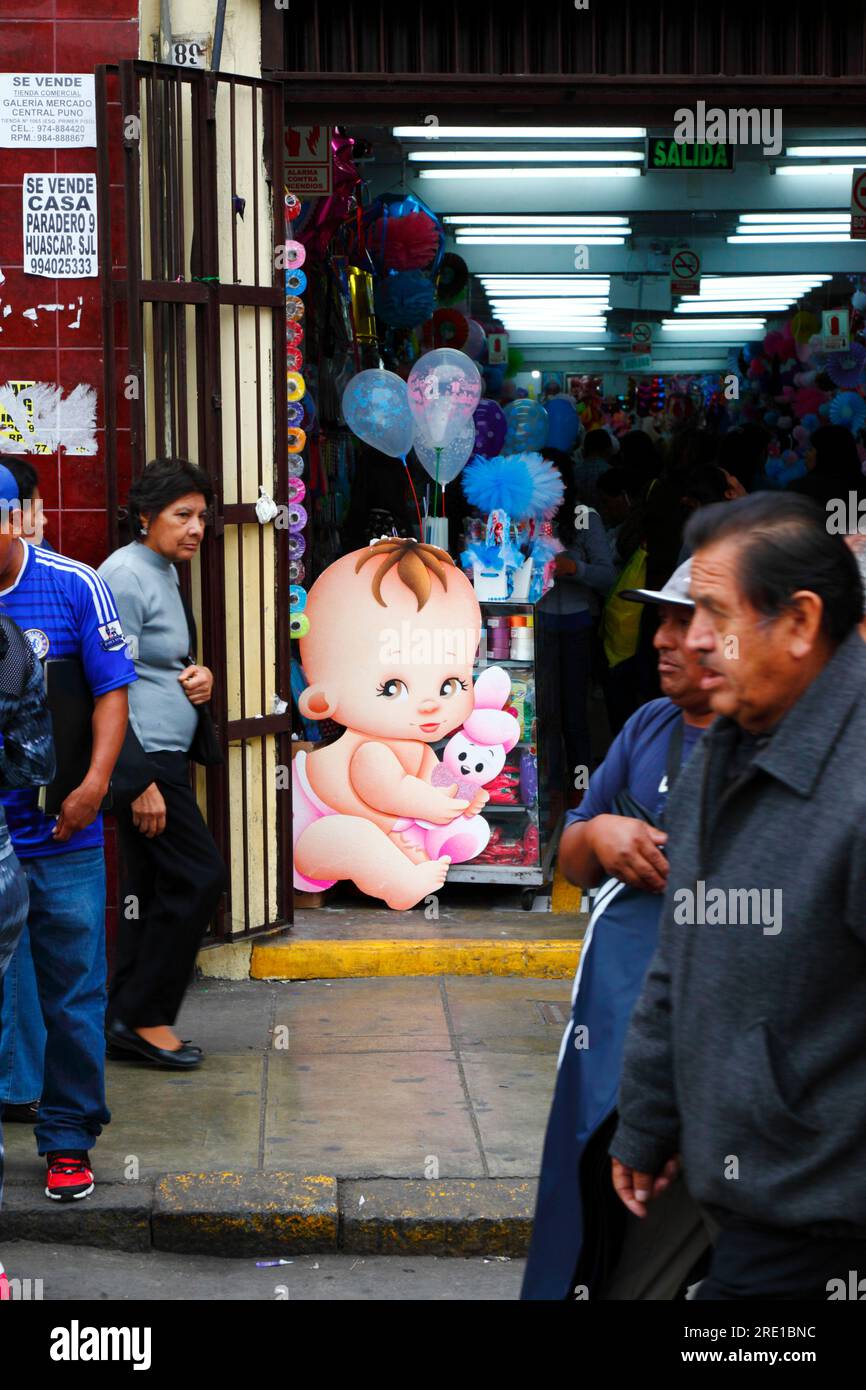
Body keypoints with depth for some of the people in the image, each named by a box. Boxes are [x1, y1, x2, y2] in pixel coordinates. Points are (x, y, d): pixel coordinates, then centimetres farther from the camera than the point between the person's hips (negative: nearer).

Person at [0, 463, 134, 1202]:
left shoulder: (72, 586, -1)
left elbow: (112, 689, 1)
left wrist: (96, 783, -11)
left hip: (61, 836, 0)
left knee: (72, 995, 7)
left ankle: (69, 1139, 19)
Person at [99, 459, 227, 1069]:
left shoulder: (166, 573, 17)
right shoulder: (125, 576, -14)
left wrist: (197, 676, 6)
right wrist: (141, 782, -22)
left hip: (165, 754, 10)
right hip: (144, 755, -10)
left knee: (154, 887, 11)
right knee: (200, 876, -9)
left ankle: (128, 1021, 18)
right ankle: (143, 1015, 0)